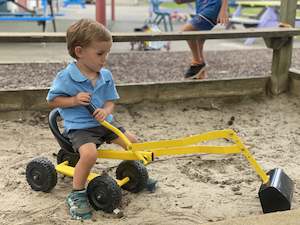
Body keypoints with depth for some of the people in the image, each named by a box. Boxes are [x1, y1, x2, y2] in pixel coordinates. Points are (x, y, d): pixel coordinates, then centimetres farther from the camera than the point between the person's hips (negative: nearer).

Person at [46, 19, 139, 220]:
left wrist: (106, 111, -18)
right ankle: (77, 195, -12)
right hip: (79, 126, -6)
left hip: (103, 121, 6)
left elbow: (110, 101, 7)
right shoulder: (66, 77, -15)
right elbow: (52, 100, -5)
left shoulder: (106, 75, 1)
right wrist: (74, 100, -22)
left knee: (133, 142, 2)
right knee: (90, 153, -32)